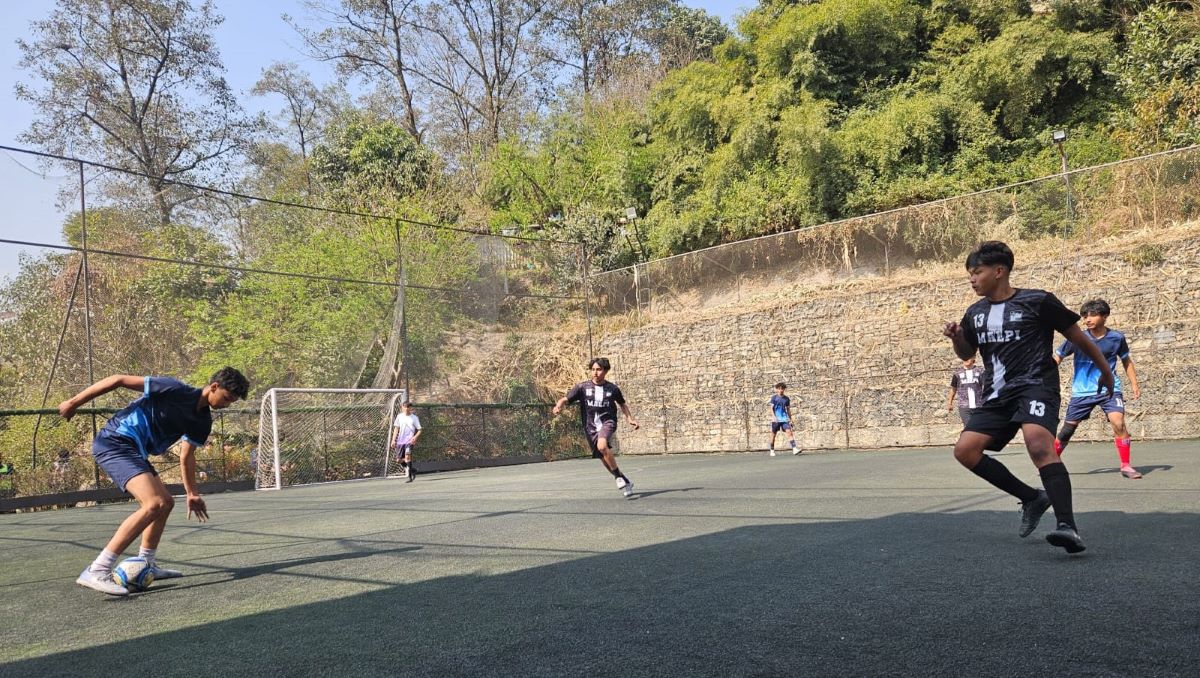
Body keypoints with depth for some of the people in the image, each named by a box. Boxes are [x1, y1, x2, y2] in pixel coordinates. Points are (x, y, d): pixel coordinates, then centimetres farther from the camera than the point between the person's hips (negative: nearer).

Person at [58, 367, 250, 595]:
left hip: (134, 452, 10)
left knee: (166, 503, 17)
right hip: (114, 442, -10)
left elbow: (186, 456, 21)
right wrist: (74, 402, -10)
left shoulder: (202, 421, 7)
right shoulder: (174, 390, -18)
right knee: (154, 504, -23)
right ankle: (96, 572, -25)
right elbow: (118, 380, -15)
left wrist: (192, 494, 21)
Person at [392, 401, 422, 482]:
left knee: (407, 456, -23)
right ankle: (411, 470, 30)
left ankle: (409, 476, -17)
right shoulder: (399, 416, 8)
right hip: (400, 441, 4)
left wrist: (415, 437, -16)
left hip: (409, 440, -4)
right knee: (400, 460, 5)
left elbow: (419, 430, 2)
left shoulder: (414, 418, 1)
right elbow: (396, 428, 14)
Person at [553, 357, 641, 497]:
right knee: (604, 459, 7)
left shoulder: (613, 388, 2)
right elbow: (565, 399, -8)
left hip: (608, 422, -2)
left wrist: (630, 419, 9)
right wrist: (558, 406, -30)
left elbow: (622, 404, 20)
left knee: (602, 445, -32)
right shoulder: (582, 387, -2)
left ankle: (619, 477, -17)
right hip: (591, 427, 2)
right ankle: (625, 481, 29)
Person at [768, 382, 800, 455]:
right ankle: (772, 451, 18)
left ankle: (794, 449, -22)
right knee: (773, 434, 5)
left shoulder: (786, 399, 9)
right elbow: (771, 408, -5)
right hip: (776, 419, -2)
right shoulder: (774, 398, 0)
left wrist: (790, 419, 12)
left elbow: (788, 410, 15)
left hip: (784, 419, 2)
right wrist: (773, 417, -20)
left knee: (789, 432, -15)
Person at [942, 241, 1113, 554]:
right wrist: (956, 337, 2)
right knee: (965, 449, -6)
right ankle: (1032, 498, 9)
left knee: (1038, 442, -33)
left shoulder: (1037, 301, -5)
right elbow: (967, 353, 25)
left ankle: (1068, 526, -37)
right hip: (998, 394, 7)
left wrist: (1105, 370, 14)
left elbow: (1076, 336, 5)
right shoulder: (975, 313, 12)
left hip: (1035, 385, -7)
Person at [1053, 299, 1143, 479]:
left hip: (1109, 389, 0)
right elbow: (1058, 357, 3)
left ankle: (1126, 466, -8)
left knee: (1118, 422, -21)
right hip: (1082, 391, 0)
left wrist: (1134, 383, 6)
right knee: (1068, 428, 6)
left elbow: (1126, 360, 12)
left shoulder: (1117, 337, -6)